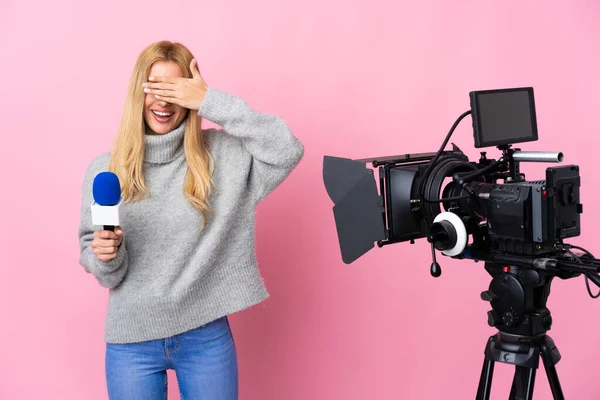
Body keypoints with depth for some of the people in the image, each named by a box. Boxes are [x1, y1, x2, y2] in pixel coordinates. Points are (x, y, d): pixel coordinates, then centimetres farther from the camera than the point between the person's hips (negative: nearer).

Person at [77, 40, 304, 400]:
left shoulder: (220, 153, -4)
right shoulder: (105, 168, -1)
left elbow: (288, 151, -19)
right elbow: (99, 266, 4)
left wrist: (212, 102, -20)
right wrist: (106, 255, -21)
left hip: (206, 335, -1)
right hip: (132, 340, 1)